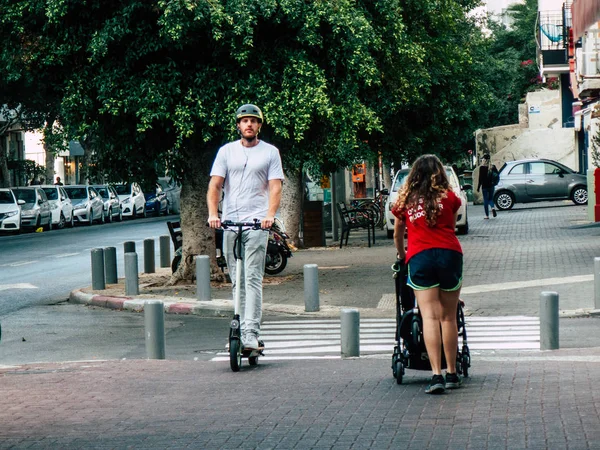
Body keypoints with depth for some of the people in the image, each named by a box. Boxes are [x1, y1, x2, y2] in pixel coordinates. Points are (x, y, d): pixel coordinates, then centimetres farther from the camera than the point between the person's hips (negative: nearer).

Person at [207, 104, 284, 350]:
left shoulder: (270, 152, 8)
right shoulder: (226, 151, 12)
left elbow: (275, 187, -1)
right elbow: (214, 185, 5)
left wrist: (270, 214, -18)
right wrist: (212, 213, -11)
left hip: (257, 221, -3)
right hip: (230, 221, 3)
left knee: (252, 278, -13)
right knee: (236, 280, 8)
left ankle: (251, 332, -18)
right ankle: (241, 325, 16)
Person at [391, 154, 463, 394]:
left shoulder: (405, 200, 14)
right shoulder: (449, 197, 11)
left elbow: (397, 234, 26)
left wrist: (402, 255, 44)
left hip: (419, 257, 0)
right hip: (449, 254, 0)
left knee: (430, 317, -7)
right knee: (448, 317, 6)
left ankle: (436, 375, -17)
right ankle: (451, 374, 11)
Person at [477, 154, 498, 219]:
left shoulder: (482, 167, -11)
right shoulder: (492, 166, 0)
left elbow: (480, 178, -11)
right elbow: (497, 174, 6)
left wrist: (478, 187, -5)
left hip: (484, 186, -4)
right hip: (491, 186, 4)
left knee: (486, 200, 4)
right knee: (491, 198, 17)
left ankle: (487, 215, 4)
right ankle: (493, 207, -13)